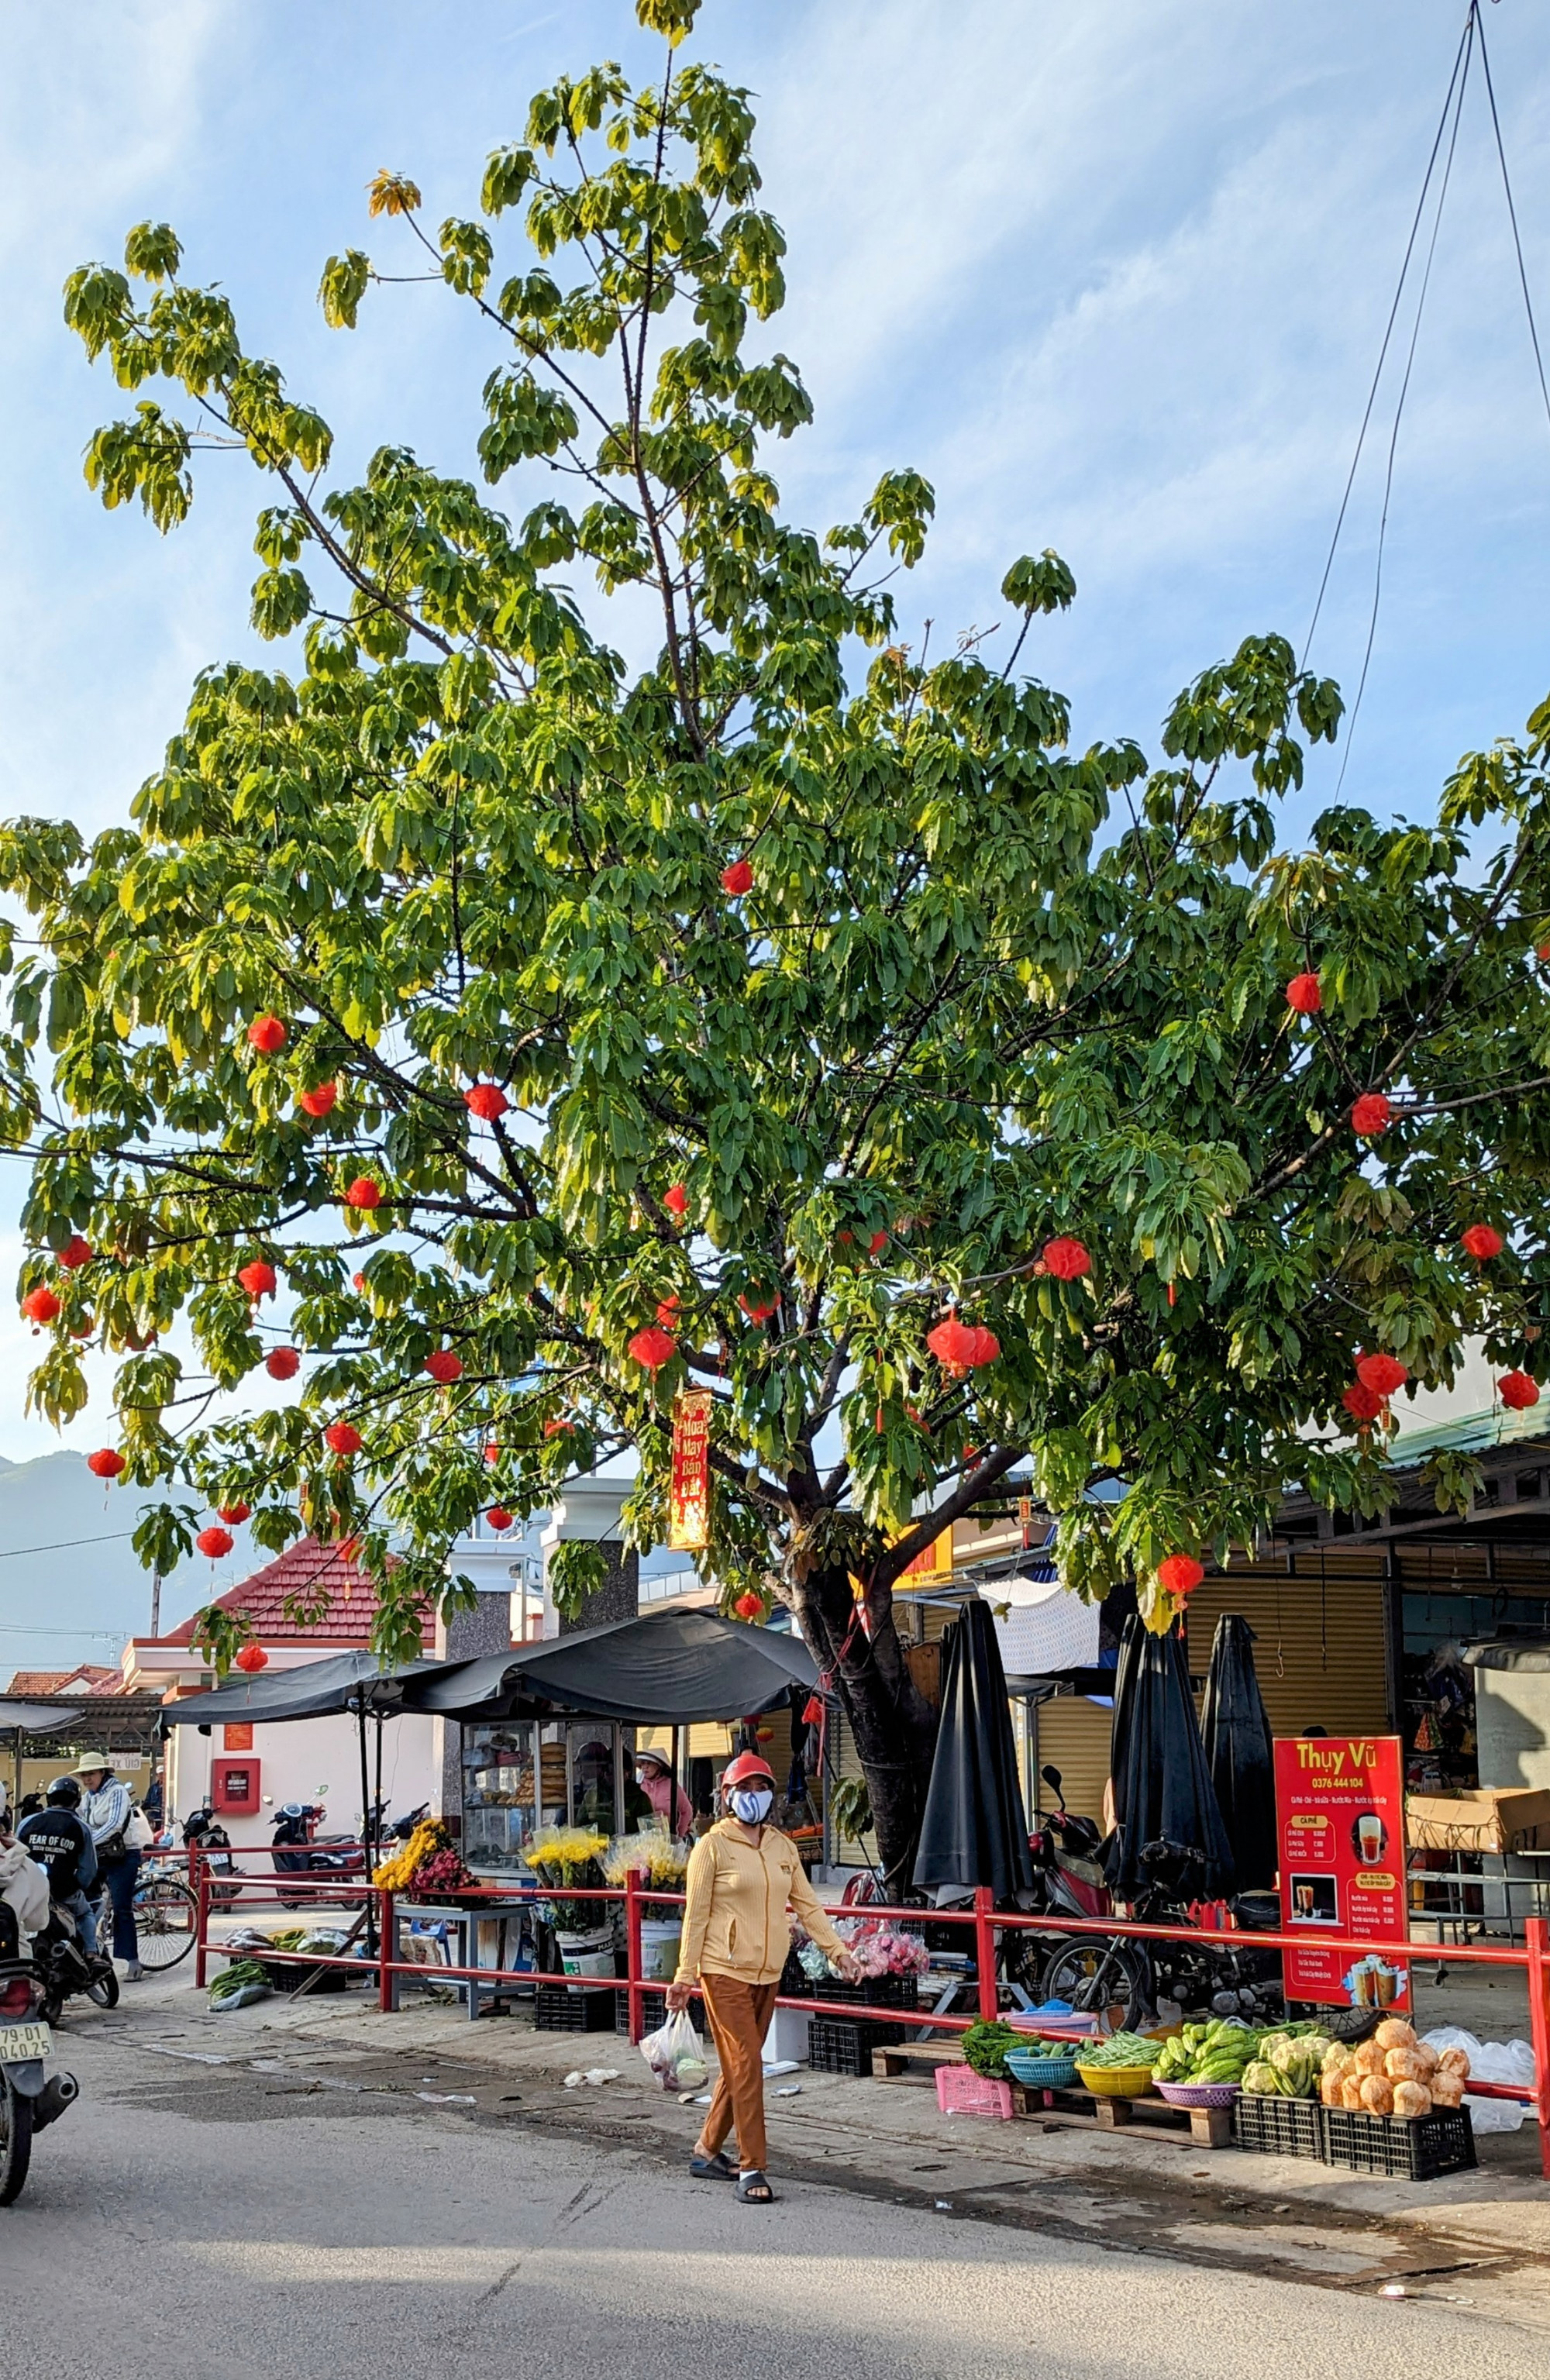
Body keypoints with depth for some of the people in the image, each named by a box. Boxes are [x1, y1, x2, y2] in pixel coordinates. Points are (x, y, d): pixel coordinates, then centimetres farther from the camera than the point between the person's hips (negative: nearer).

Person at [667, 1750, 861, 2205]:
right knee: (746, 2065, -10)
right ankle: (752, 2168, -5)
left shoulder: (782, 1847, 10)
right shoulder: (713, 1846, -7)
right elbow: (695, 1914, -8)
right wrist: (685, 1976, -9)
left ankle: (707, 2151, 27)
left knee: (741, 2066, 13)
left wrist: (838, 1951, 3)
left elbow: (807, 1904, 12)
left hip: (767, 1974, 6)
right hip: (725, 1973, -6)